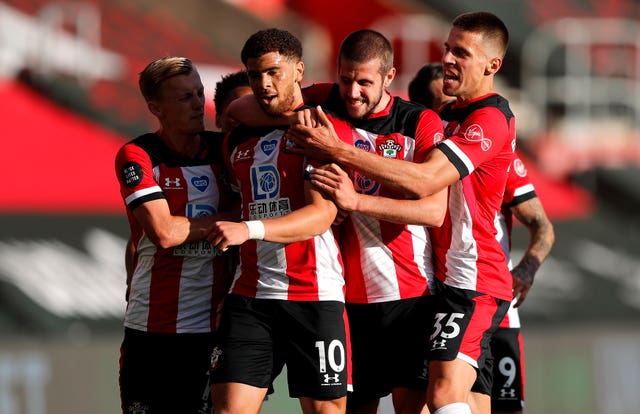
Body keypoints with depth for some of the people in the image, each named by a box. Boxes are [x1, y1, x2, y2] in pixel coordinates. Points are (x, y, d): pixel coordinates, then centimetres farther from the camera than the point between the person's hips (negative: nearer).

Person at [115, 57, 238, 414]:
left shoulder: (224, 149, 7)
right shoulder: (137, 156, -5)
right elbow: (164, 233, -15)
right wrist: (232, 217, -8)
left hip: (215, 325, 3)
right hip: (152, 327, -3)